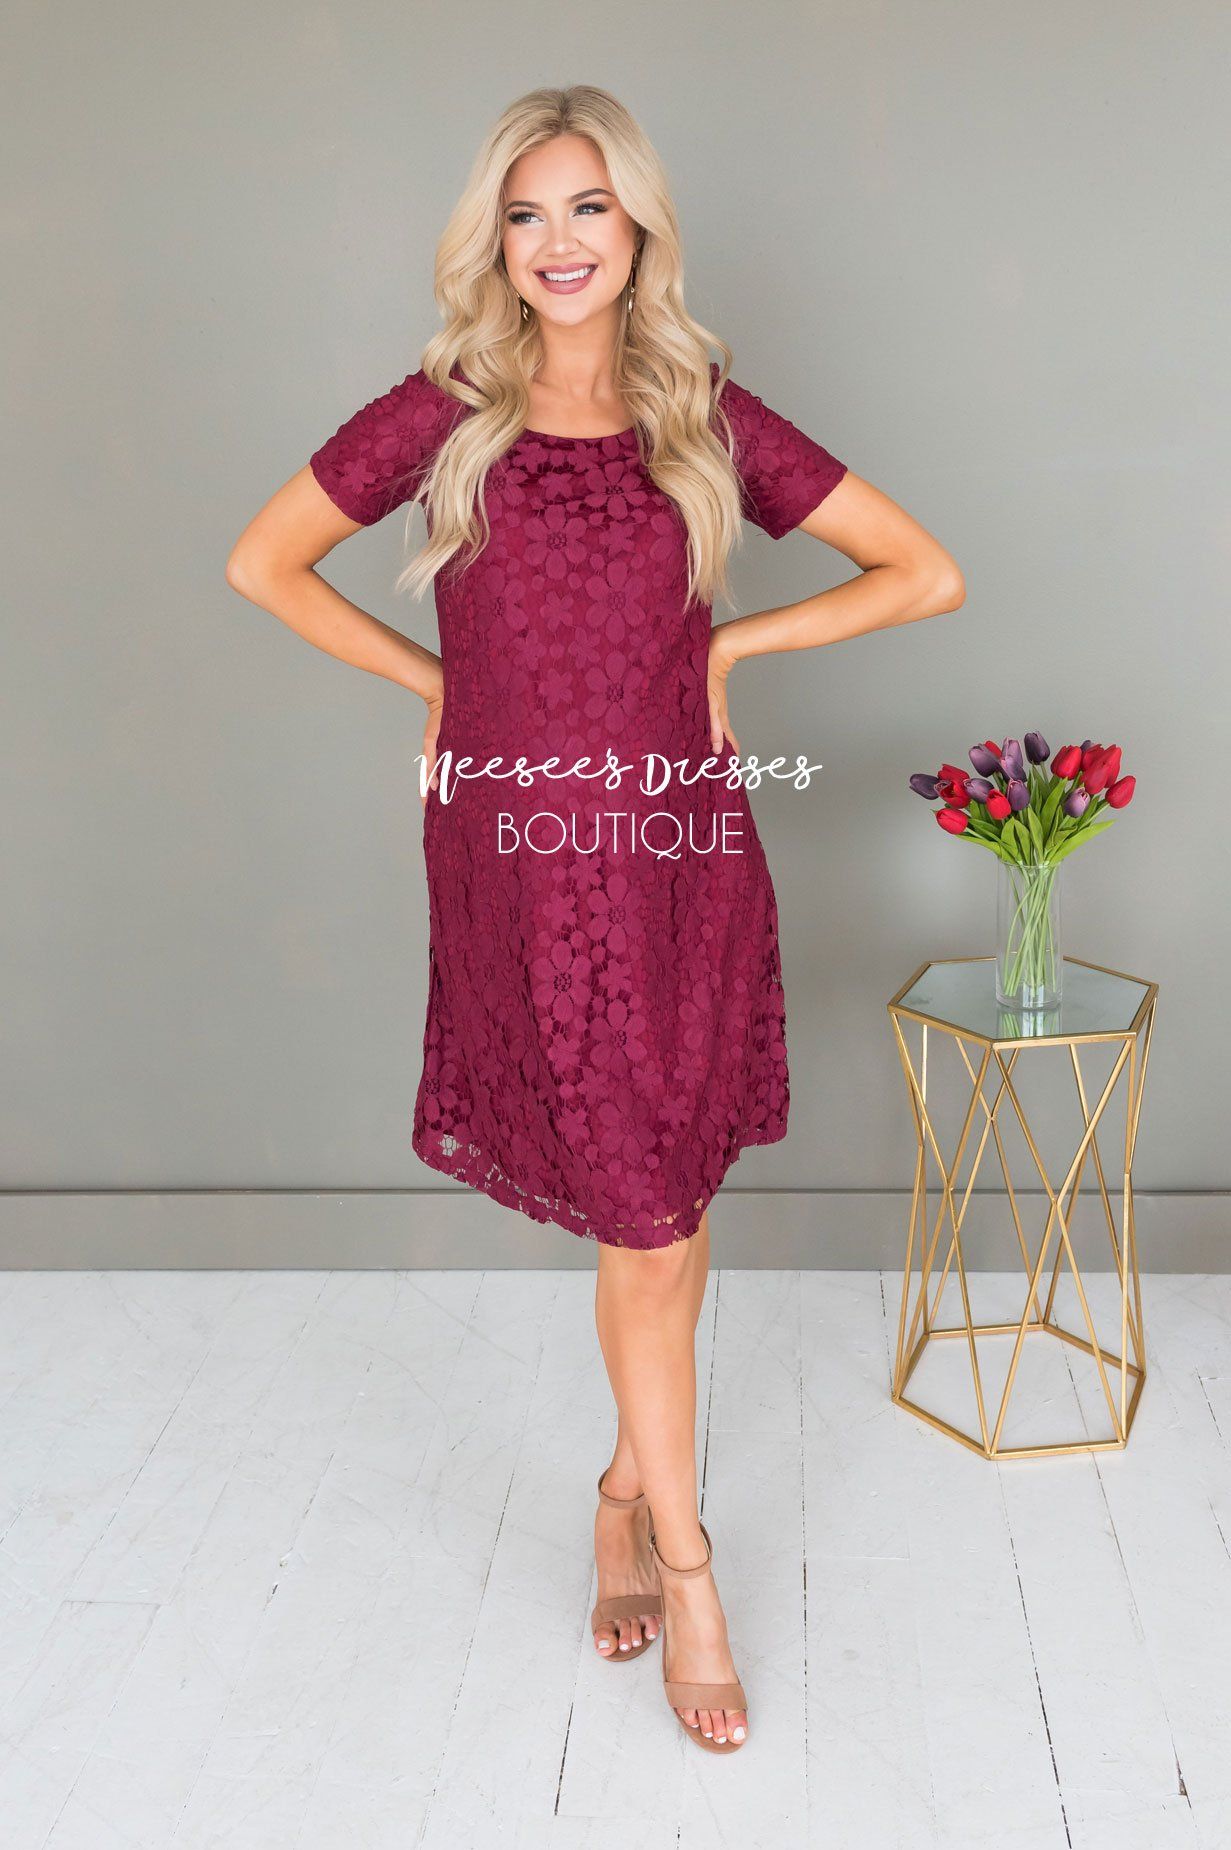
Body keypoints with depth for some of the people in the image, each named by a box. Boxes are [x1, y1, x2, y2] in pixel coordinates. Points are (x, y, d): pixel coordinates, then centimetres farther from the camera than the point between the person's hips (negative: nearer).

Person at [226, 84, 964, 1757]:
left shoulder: (710, 419, 5)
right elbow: (263, 565, 11)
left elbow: (929, 576, 6)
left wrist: (724, 646, 1)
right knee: (645, 1227, 0)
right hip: (529, 862, -2)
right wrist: (439, 683, 6)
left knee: (670, 1213, 10)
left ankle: (630, 1493, 35)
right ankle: (683, 1563, 20)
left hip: (689, 861, 2)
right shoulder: (445, 417, 2)